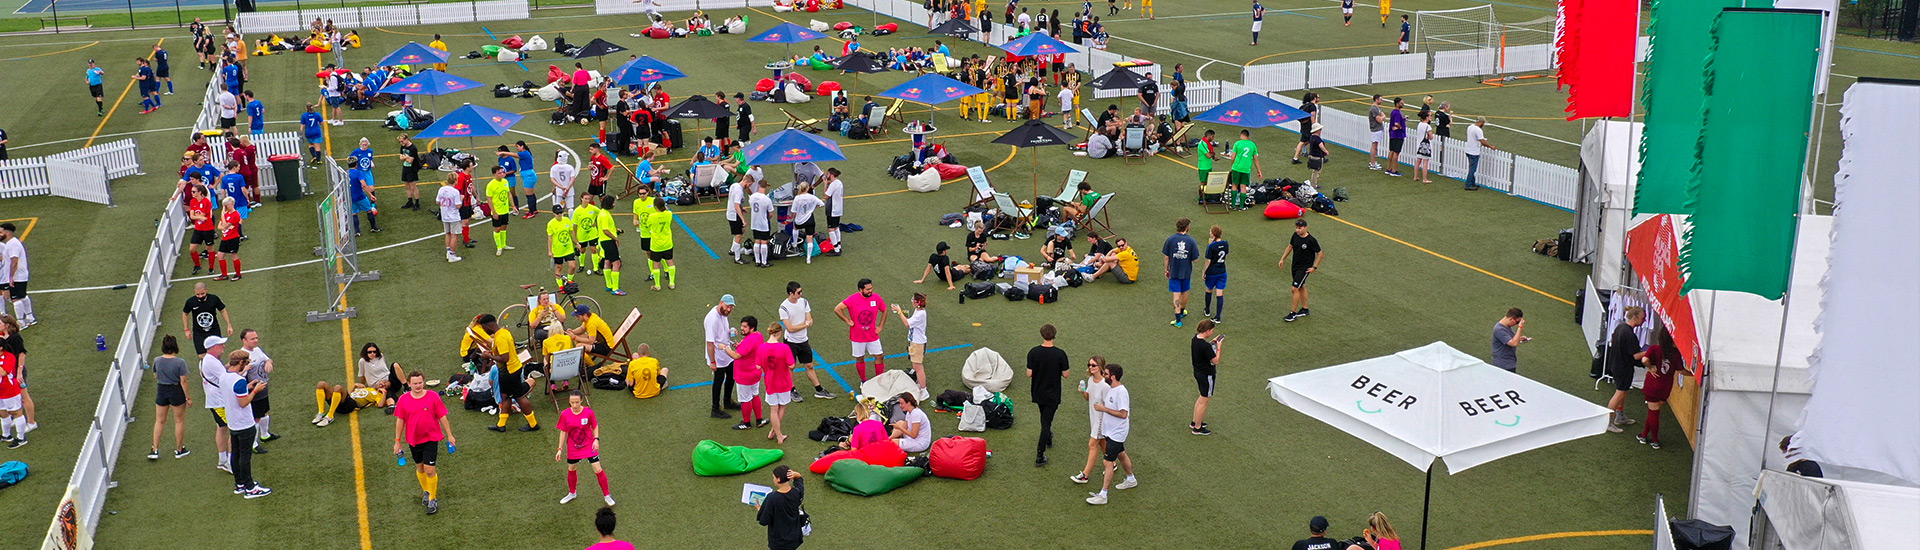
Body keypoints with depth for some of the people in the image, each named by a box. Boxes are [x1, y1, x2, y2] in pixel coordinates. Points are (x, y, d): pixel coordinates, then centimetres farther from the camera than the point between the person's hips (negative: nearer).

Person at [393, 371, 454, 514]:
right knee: (419, 468, 16)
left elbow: (442, 417, -3)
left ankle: (433, 499, 8)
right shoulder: (404, 399, -5)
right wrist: (397, 441, 6)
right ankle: (426, 491, 40)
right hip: (413, 440, 3)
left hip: (431, 439, -3)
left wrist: (449, 435, -1)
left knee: (430, 470, -7)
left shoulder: (433, 396, -10)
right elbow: (400, 421, 4)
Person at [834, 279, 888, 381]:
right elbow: (837, 309, -13)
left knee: (880, 356, 3)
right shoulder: (853, 299, -16)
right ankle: (863, 381, 27)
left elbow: (884, 310, 11)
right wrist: (848, 321, -13)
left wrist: (881, 327, 5)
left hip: (872, 334, 2)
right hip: (857, 336, -2)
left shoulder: (876, 298, -7)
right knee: (860, 358, 10)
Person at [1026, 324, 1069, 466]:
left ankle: (1048, 439, 51)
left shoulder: (1033, 352, -15)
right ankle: (1040, 455, 0)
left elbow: (1029, 374, -12)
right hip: (1052, 395, -3)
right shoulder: (1060, 354, -19)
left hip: (1038, 393, 3)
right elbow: (1065, 374, -12)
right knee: (1047, 421, 3)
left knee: (1044, 417, 27)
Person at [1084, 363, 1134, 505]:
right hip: (1110, 431, 10)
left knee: (1108, 462, -6)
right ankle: (1131, 480, 48)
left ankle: (1102, 495, -1)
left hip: (1116, 433, -10)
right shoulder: (1110, 388, 2)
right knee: (1121, 455, 27)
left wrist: (1104, 409, -26)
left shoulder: (1121, 392, -27)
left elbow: (1123, 414, -29)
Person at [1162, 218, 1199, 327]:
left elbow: (1166, 257, -6)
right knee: (1184, 292, 22)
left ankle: (1178, 320, -2)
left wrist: (1166, 269, 8)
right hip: (1186, 272, 1)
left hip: (1174, 272, -1)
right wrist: (1196, 249, 10)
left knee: (1176, 295, 2)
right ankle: (1182, 312, 43)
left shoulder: (1170, 239, -11)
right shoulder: (1190, 241, -13)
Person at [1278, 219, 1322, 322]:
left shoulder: (1311, 240, -21)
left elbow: (1320, 254, -12)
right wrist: (1283, 258, 14)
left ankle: (1294, 313, 0)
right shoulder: (1295, 235, -2)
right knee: (1301, 287, 18)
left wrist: (1314, 267, -12)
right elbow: (1290, 246, 15)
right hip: (1295, 265, 7)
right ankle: (1304, 309, 32)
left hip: (1305, 268, -7)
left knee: (1295, 289, -10)